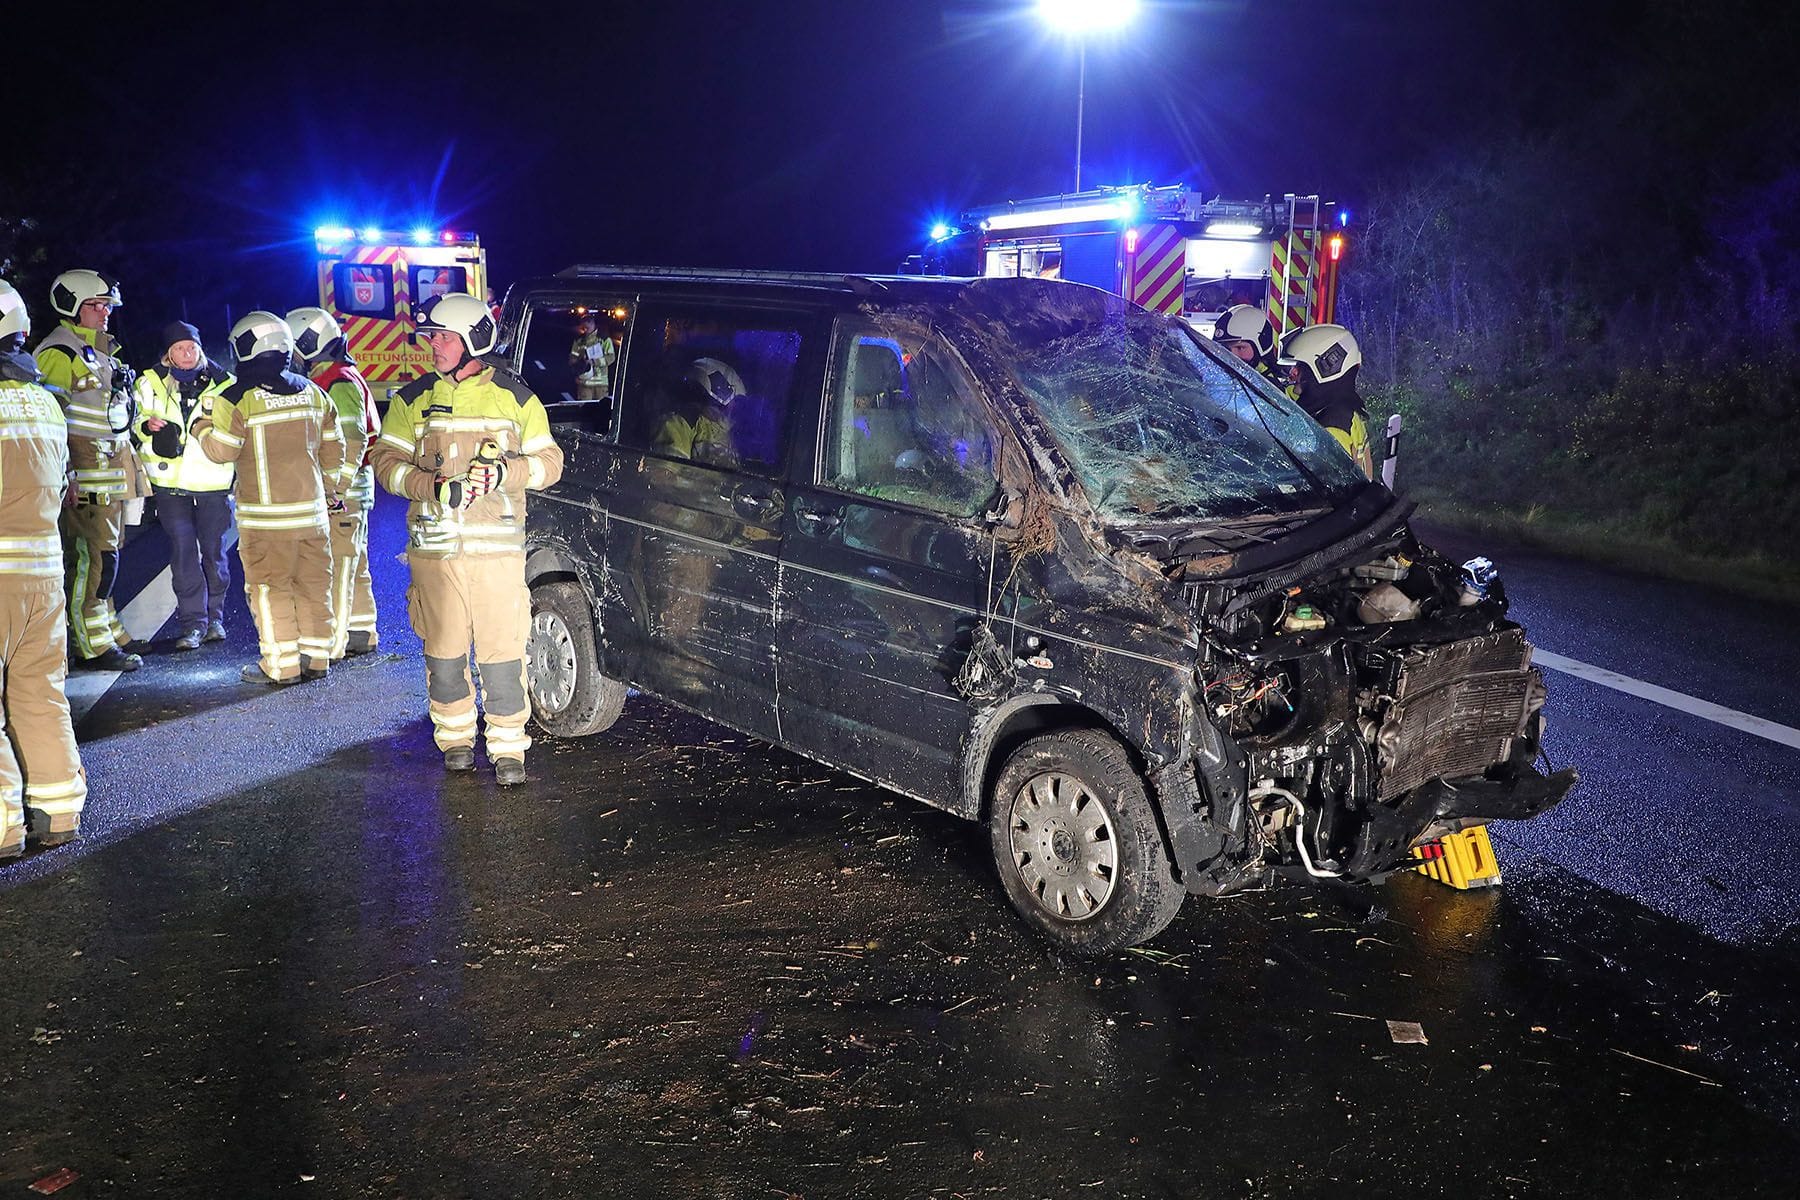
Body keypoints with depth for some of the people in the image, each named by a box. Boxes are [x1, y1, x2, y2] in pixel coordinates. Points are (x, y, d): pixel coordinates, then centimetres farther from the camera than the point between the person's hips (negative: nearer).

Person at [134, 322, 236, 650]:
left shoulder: (222, 382, 4)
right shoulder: (151, 382, 5)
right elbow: (135, 423, 13)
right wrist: (147, 426, -8)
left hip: (213, 479, 0)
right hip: (171, 480, 0)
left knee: (214, 550, 6)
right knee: (182, 552, -3)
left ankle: (214, 617, 21)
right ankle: (193, 622, 1)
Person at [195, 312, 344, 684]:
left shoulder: (237, 399, -11)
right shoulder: (313, 393, 6)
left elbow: (221, 450, -8)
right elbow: (332, 449, 11)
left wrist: (203, 426, 12)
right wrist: (331, 491, 22)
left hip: (266, 514, -5)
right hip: (312, 509, 5)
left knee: (270, 587, 3)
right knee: (313, 584, 11)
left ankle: (281, 665, 6)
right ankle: (315, 657, 17)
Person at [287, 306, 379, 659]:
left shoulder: (339, 381, -14)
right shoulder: (325, 378, 18)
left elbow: (352, 441, -22)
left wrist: (336, 491, -25)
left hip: (342, 490, -10)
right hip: (343, 488, 10)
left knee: (336, 567, -8)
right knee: (353, 565, 15)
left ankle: (331, 643, -5)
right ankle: (362, 636, 22)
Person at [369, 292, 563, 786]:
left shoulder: (514, 396, 5)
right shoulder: (414, 399, 9)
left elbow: (549, 461, 7)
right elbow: (386, 461, 6)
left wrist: (504, 472, -13)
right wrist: (431, 486, -13)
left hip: (498, 547, -2)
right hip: (434, 547, 2)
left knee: (502, 652, -5)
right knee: (444, 651, 7)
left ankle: (507, 747, 6)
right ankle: (455, 739, 23)